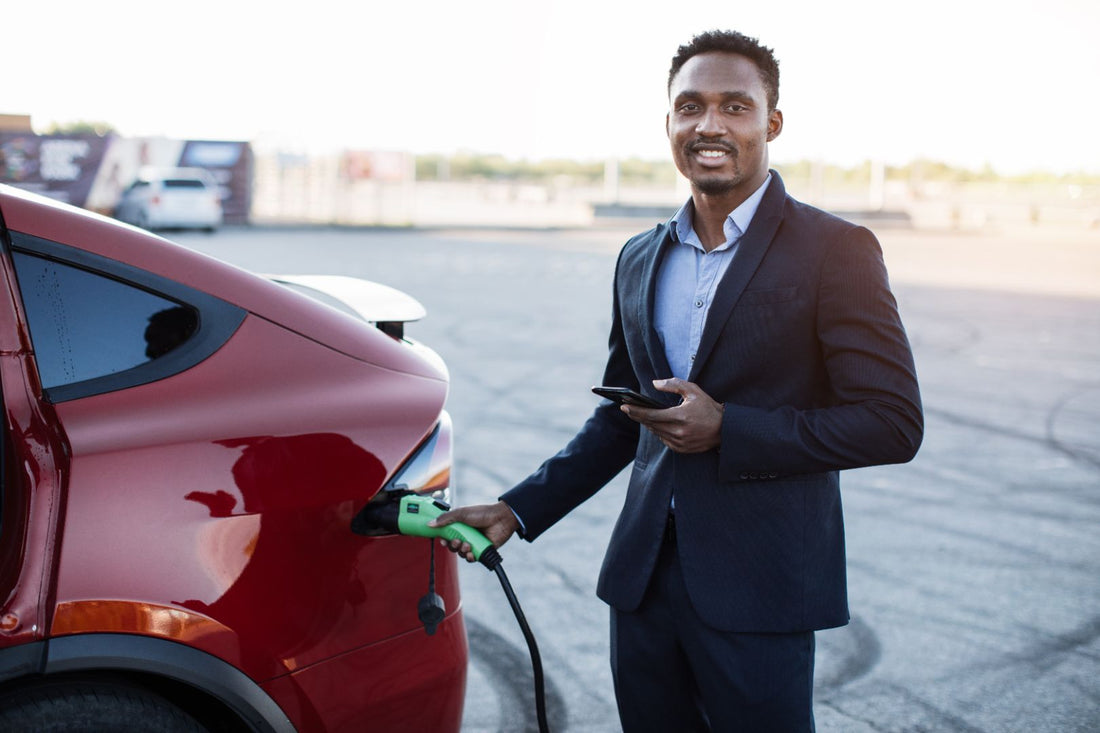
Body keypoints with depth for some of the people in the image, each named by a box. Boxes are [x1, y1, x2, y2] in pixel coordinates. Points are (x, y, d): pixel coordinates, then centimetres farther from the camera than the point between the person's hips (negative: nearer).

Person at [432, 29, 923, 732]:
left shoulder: (836, 252, -8)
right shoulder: (641, 259, 11)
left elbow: (892, 424, -12)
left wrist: (726, 430, -17)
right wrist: (519, 509, 10)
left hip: (758, 595, -5)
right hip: (644, 579, 5)